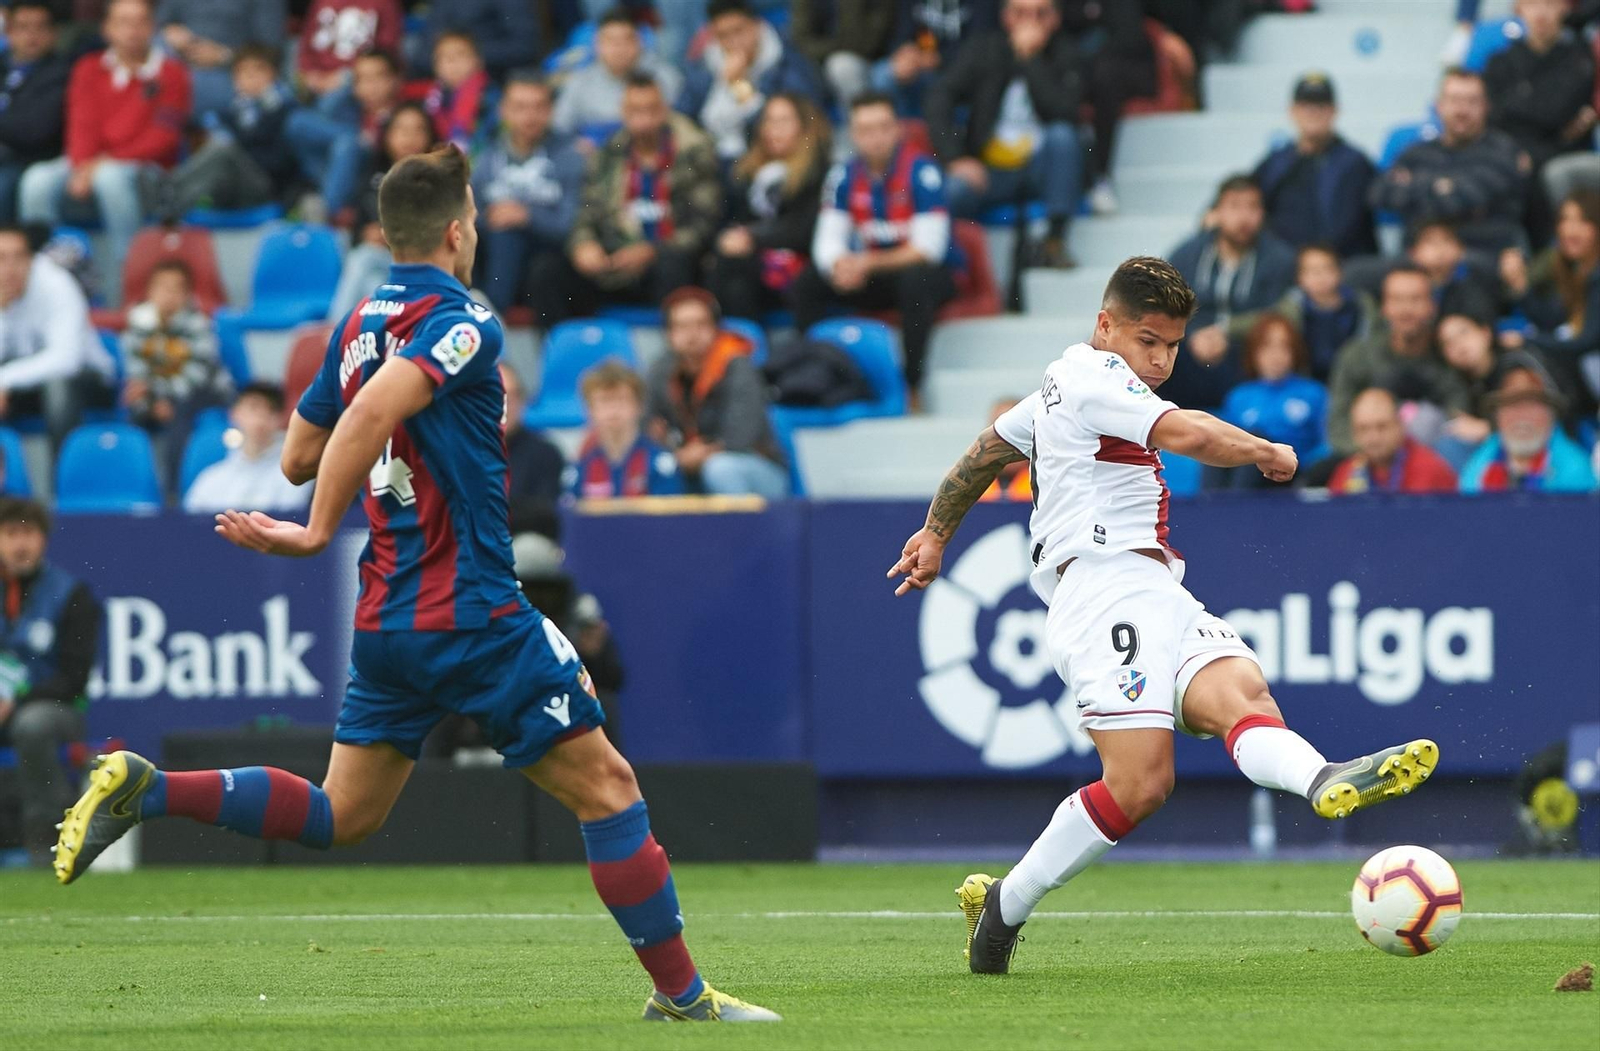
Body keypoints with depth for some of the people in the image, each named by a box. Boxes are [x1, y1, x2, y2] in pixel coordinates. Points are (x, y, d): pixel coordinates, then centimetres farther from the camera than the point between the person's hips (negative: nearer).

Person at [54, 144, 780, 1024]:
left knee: (340, 815, 16)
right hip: (473, 614, -8)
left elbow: (299, 458, 18)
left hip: (387, 619, 8)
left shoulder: (357, 326, 10)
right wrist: (317, 535, -23)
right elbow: (371, 415, -29)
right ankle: (679, 993, 3)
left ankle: (144, 789, 1)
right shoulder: (462, 324, -14)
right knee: (604, 786, 2)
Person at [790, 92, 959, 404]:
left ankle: (912, 387, -31)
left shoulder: (921, 172, -18)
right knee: (805, 283, -12)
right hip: (874, 277, 5)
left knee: (915, 279, -38)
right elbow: (828, 242, -4)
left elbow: (928, 248, -21)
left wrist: (869, 264, -31)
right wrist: (840, 266, -28)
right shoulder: (843, 177, -3)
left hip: (932, 275, -5)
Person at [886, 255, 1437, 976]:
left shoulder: (1056, 388, 29)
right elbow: (1190, 435, -18)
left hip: (1159, 601, 9)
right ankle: (1003, 907, -12)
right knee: (1139, 782, -20)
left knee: (1241, 694, -21)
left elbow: (985, 451, 43)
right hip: (1110, 587, -9)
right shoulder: (1093, 376, -3)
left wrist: (935, 534, 57)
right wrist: (1268, 452, 0)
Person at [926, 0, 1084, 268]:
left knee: (1063, 135, -32)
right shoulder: (984, 51, 4)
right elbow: (938, 98, -7)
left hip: (1042, 168, 1)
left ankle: (1055, 241, -29)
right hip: (990, 172, -1)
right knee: (956, 190, -35)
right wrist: (955, 158, -20)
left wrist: (1030, 58, -17)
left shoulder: (1066, 53, 1)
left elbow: (1064, 112, -16)